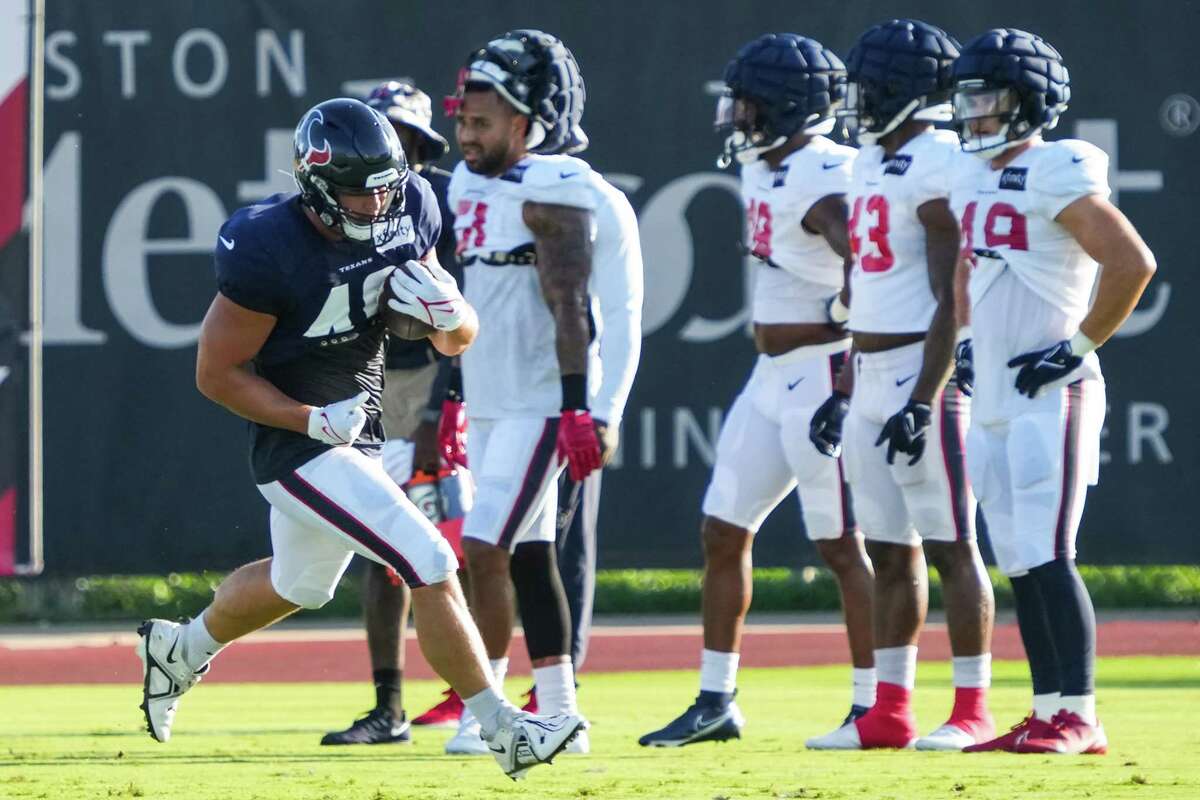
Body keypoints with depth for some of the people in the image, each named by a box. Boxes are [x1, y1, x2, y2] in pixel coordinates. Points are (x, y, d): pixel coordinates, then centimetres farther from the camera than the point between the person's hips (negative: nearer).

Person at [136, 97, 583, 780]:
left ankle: (179, 651, 53)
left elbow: (459, 341, 5)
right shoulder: (269, 249, -25)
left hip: (360, 433, 8)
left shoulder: (408, 213, -5)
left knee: (298, 583, 28)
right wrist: (315, 421, -25)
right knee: (432, 568, -16)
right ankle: (503, 730, -8)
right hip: (298, 446, -8)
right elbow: (218, 373, -16)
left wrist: (448, 312, -19)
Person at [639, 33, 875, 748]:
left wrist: (848, 383, -25)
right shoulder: (762, 172, 11)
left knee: (843, 544, -4)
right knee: (723, 532, 10)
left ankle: (872, 707, 3)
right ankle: (716, 703, 16)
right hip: (770, 380, 10)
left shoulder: (823, 180, -18)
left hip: (822, 378, -10)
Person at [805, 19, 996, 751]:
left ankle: (972, 710, -3)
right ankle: (890, 712, 13)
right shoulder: (873, 163, 15)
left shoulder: (938, 168, -14)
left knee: (951, 546, -6)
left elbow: (951, 300, -17)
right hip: (872, 379, 9)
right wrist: (846, 391, 21)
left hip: (924, 374, -9)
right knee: (891, 550, 10)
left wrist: (923, 403, -21)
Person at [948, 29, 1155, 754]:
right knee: (1021, 564, 8)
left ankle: (1079, 718, -10)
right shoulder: (974, 179, 14)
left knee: (1047, 558, -12)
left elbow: (1134, 264, -17)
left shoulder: (1057, 175, -12)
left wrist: (1078, 347, -15)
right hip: (994, 405, 9)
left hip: (1050, 396, -9)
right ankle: (1048, 713, 12)